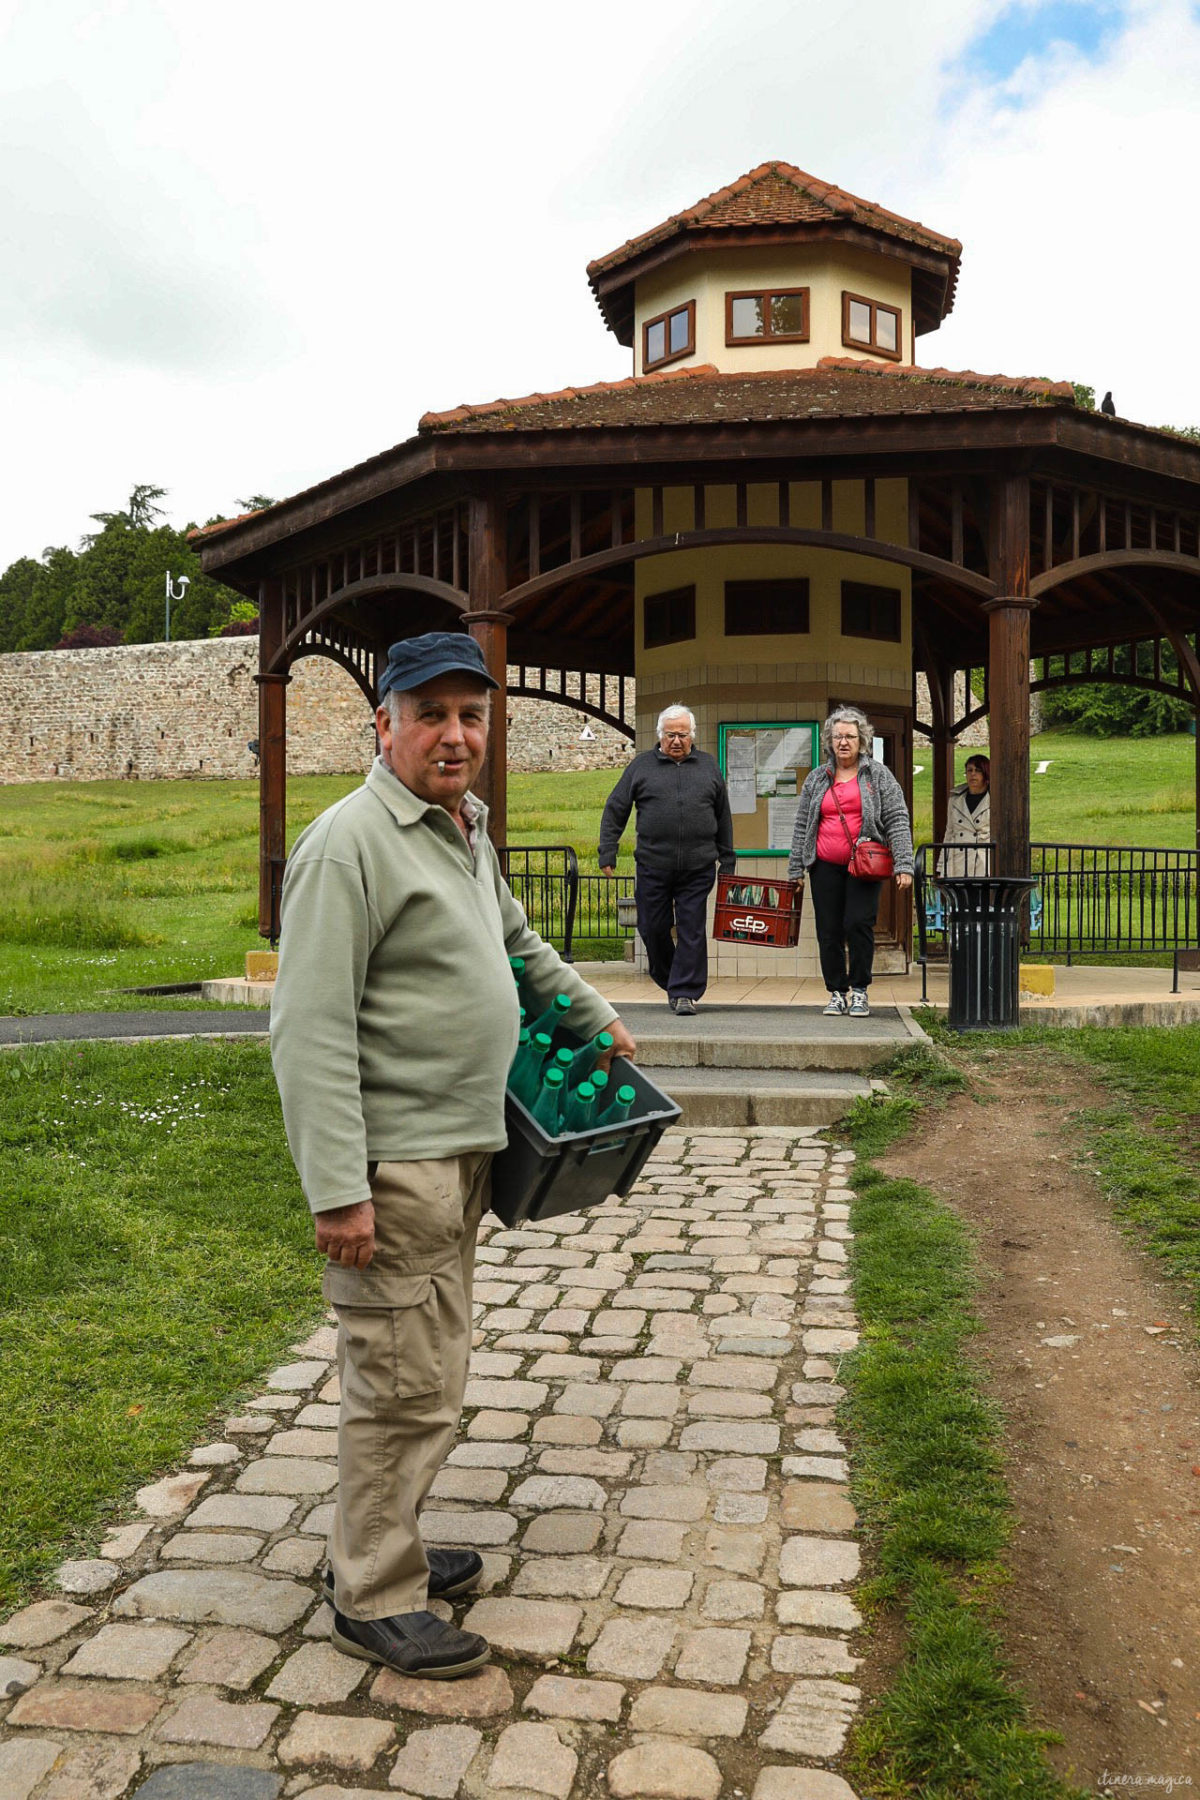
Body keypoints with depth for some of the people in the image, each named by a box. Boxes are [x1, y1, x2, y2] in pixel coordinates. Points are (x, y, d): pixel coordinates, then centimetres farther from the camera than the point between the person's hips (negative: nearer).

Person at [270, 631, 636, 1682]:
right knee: (409, 1382, -1)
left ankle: (381, 1545, 36)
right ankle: (376, 1603, 16)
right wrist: (337, 1190, -24)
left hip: (457, 1151, 9)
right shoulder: (351, 843, -17)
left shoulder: (466, 829, 13)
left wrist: (599, 1020, 31)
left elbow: (516, 942, 31)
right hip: (392, 1163, -9)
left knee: (421, 1368, 19)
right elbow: (311, 1032, -21)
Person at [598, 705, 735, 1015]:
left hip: (698, 869, 0)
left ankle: (684, 992, 4)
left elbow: (723, 817, 17)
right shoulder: (642, 765, 8)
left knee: (691, 931, -2)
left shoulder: (708, 766, 13)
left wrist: (727, 860, 15)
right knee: (653, 928, 5)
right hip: (653, 866, 0)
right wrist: (607, 852, 1)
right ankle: (669, 982, 27)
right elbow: (615, 810, 8)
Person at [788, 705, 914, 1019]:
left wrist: (903, 865, -10)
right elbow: (802, 826, 14)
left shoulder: (878, 775, 5)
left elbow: (897, 820, 0)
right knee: (828, 931, 2)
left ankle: (859, 991, 1)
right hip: (825, 867, 3)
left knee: (858, 923, -13)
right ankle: (837, 993, 12)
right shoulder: (817, 779, 12)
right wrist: (795, 870, 9)